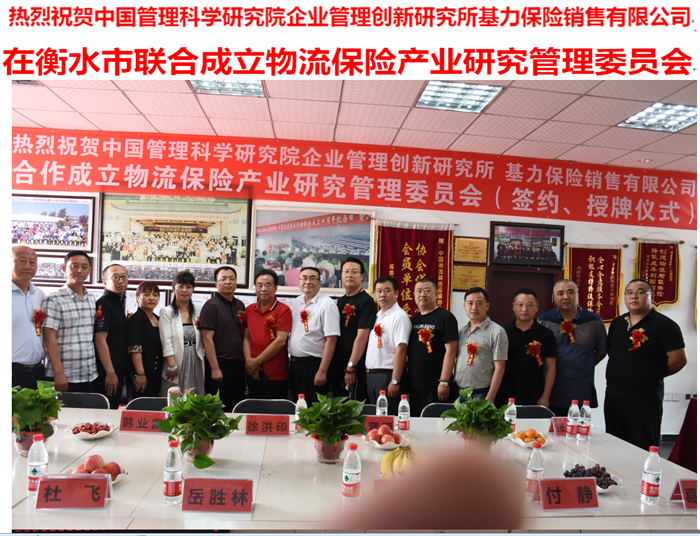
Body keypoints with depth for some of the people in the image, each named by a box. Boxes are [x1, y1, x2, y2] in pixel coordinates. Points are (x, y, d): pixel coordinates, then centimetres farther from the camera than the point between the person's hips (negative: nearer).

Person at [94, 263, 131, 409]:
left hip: (120, 371, 9)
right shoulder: (103, 304, -13)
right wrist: (110, 373, -21)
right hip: (108, 373, -9)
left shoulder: (119, 303, 14)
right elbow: (100, 340, -19)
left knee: (113, 410, 15)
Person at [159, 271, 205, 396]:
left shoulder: (199, 311, 11)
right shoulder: (167, 312, 0)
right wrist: (172, 366, -11)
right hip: (176, 363, -3)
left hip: (196, 364, 3)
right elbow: (166, 341, -7)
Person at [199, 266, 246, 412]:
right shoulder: (211, 305, -7)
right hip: (219, 364, -6)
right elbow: (207, 338, -12)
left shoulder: (240, 305, 13)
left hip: (238, 365, 6)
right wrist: (215, 368, -16)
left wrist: (246, 361, 10)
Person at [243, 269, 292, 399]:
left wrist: (257, 361, -12)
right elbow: (246, 338, 7)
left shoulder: (283, 310, -8)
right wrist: (249, 361, -8)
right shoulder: (249, 309, 10)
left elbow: (280, 341, -14)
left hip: (275, 375, -5)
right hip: (252, 374, 5)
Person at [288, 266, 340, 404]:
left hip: (313, 365, -7)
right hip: (294, 363, 7)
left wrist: (322, 371, -20)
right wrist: (291, 359, 9)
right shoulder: (296, 302, 11)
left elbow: (331, 340, -17)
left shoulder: (327, 304, -11)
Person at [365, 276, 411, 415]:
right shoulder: (376, 316, 14)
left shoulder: (399, 316, -11)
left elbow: (401, 349, -18)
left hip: (388, 375, -8)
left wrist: (395, 381, -22)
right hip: (371, 375, 8)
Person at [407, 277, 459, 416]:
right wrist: (406, 381, 12)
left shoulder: (445, 317, -6)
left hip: (435, 388, -6)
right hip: (414, 386, 7)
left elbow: (451, 350, -12)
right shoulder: (414, 319, 14)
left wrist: (444, 382, -17)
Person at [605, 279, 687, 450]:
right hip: (613, 397, 6)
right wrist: (622, 373, 10)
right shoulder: (617, 323, 12)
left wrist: (653, 375, 1)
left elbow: (679, 360, -10)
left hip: (645, 401, -6)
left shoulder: (664, 325, -7)